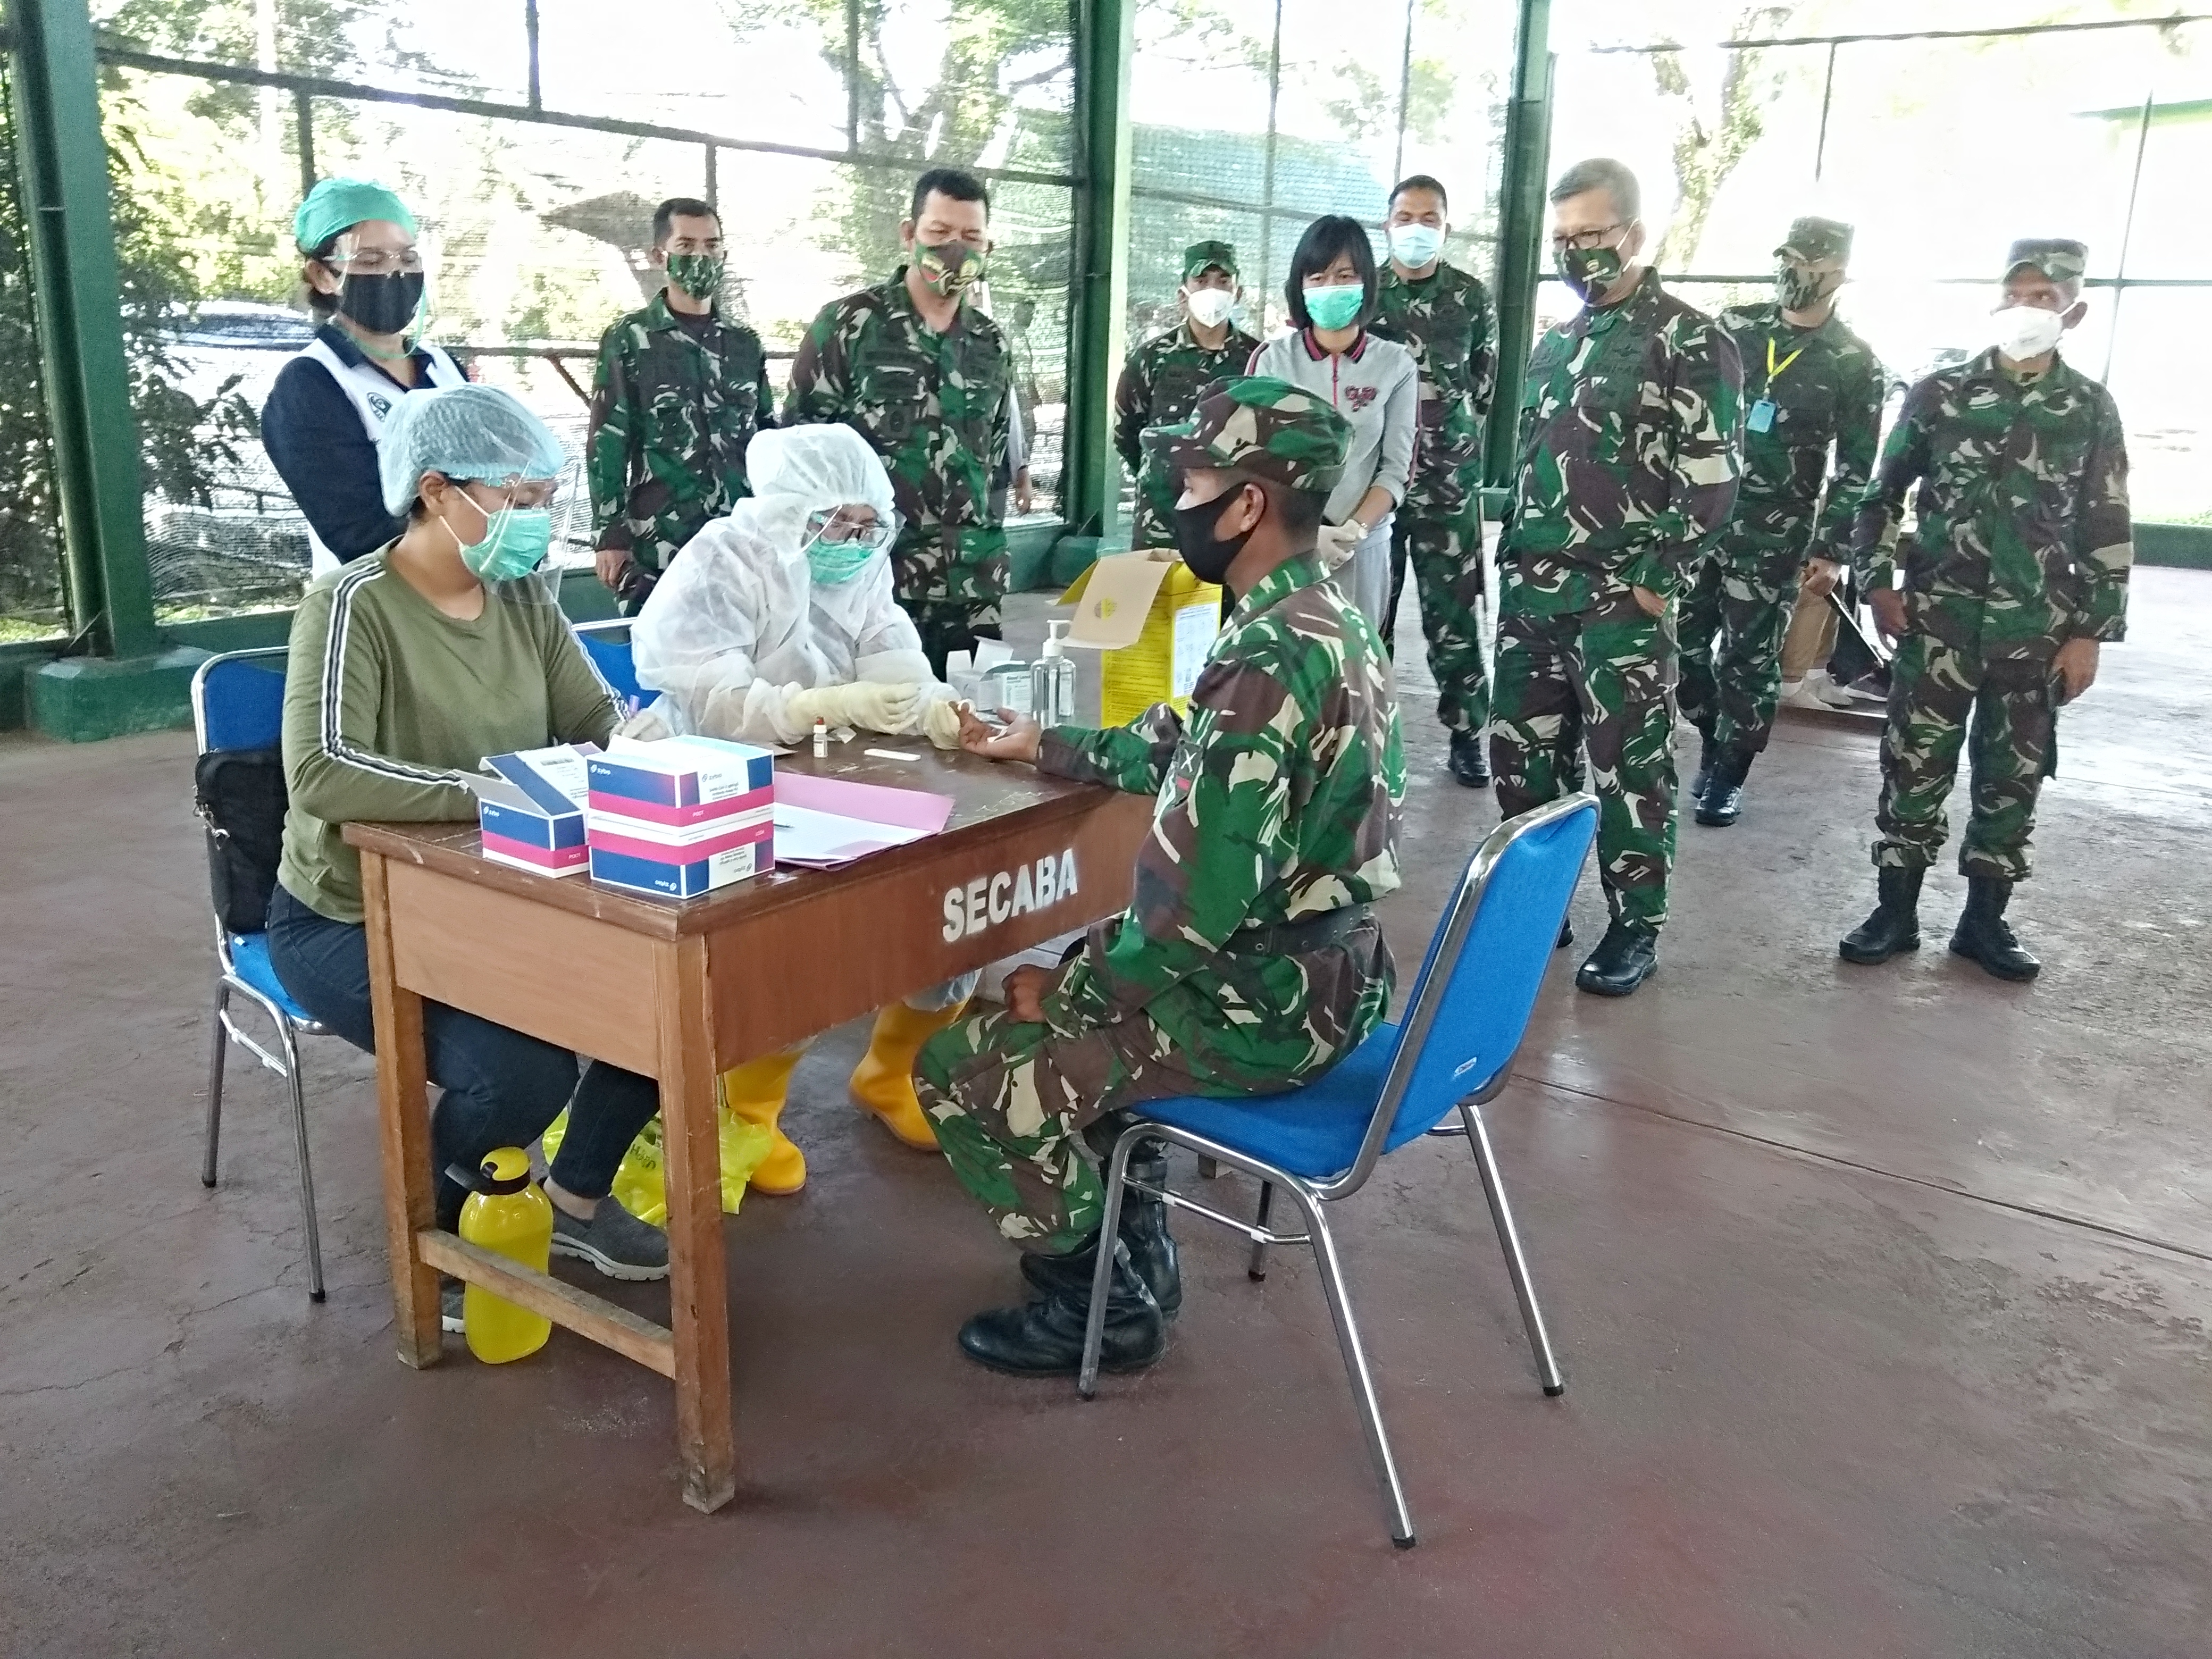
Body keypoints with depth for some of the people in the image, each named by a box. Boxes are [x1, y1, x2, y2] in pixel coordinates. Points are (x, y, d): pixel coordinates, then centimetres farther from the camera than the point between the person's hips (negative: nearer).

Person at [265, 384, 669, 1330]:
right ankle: (437, 1233, 7)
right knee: (523, 1069, -28)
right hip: (351, 919, -6)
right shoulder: (354, 609, -20)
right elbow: (321, 775, -34)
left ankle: (575, 1199, 12)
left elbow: (599, 722, 1)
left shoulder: (523, 598, 1)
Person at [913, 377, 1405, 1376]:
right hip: (1321, 975, 10)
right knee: (1071, 999, 28)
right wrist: (1042, 748, 23)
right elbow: (1187, 755, 21)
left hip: (1264, 1005, -10)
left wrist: (1067, 983, -11)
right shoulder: (1328, 622, 6)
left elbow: (1196, 903, -27)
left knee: (964, 1068, -1)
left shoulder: (1268, 658, -26)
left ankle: (1101, 1302, 15)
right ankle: (1138, 1250, 30)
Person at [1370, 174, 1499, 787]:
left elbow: (1485, 382, 14)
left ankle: (1467, 733, 10)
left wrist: (1453, 431, 8)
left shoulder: (1473, 297, 5)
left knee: (1454, 611, 1)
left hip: (1449, 479, 0)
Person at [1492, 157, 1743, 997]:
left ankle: (1636, 927, 12)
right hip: (1531, 596, 7)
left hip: (1620, 604, -7)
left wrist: (1652, 579, -13)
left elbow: (1712, 480, -10)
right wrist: (1514, 563, 14)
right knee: (1521, 753, 11)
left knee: (1628, 768, 0)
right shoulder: (1554, 344, 17)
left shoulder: (1690, 342, -5)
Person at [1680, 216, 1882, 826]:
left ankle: (1728, 774, 17)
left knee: (1749, 660, 3)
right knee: (1682, 642, 8)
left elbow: (1856, 469, -1)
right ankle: (1714, 741, 30)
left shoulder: (1855, 364, -3)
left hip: (1774, 538, -3)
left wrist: (1832, 549, -7)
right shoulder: (1735, 326, 5)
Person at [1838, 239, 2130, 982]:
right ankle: (1896, 912, 11)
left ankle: (1984, 919, 18)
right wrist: (1877, 581, -3)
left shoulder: (2091, 409, 4)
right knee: (1915, 767, 1)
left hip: (2036, 631, 1)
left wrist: (2091, 632, -1)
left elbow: (2107, 529, 5)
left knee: (2012, 778, 7)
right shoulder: (1940, 392, 2)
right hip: (1939, 620, -1)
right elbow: (1883, 491, 8)